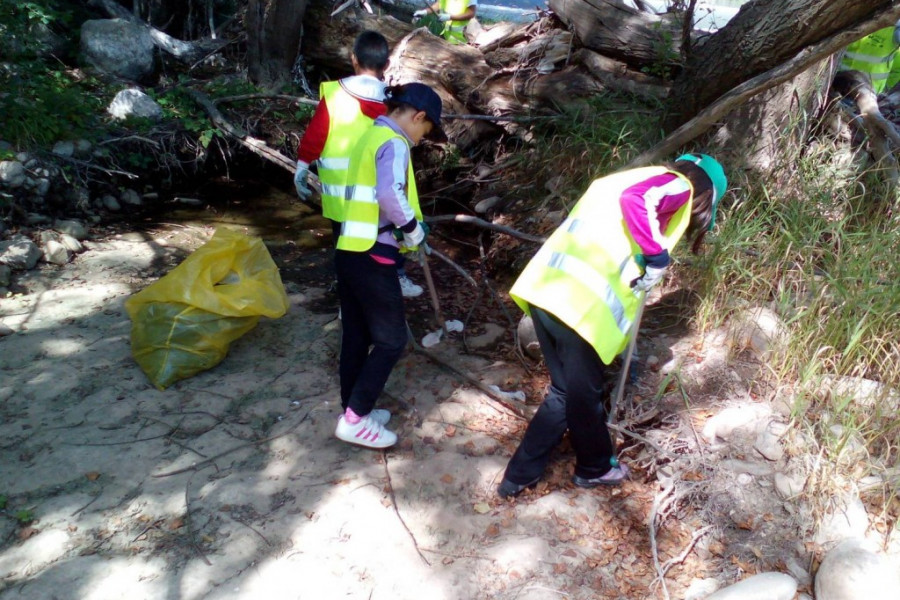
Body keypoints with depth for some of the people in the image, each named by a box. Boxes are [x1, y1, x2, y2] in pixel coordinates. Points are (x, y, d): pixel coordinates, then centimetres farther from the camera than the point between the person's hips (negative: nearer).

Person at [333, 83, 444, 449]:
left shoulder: (372, 136, 18)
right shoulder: (394, 142, -11)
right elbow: (390, 195, -27)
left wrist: (407, 232, 15)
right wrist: (413, 227, -11)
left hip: (349, 251, 9)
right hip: (371, 255, -9)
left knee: (356, 336, 15)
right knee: (391, 339, 0)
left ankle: (354, 411, 26)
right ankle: (355, 419, 4)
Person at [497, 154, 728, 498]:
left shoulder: (636, 176, 30)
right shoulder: (680, 185, 5)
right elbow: (636, 199, -20)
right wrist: (657, 257, -11)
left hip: (544, 288, 8)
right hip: (580, 304, -8)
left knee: (565, 391, 23)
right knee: (584, 395, 16)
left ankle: (520, 475, 31)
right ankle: (595, 468, 40)